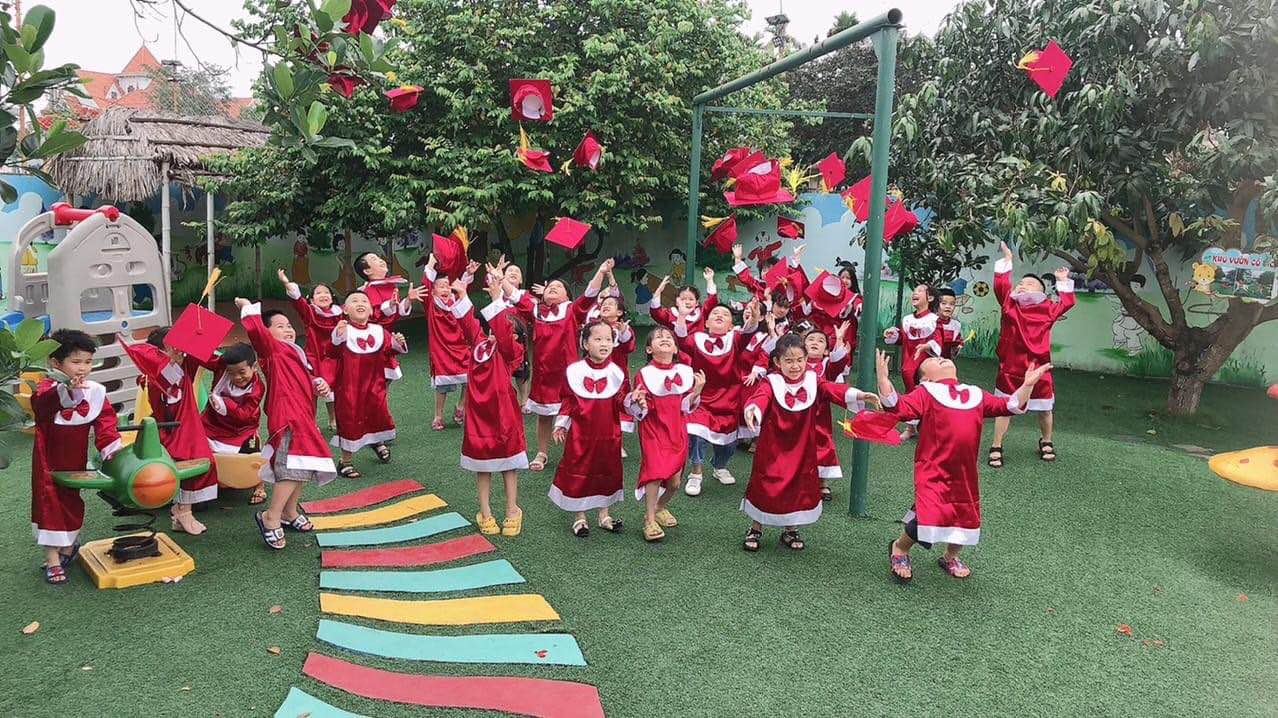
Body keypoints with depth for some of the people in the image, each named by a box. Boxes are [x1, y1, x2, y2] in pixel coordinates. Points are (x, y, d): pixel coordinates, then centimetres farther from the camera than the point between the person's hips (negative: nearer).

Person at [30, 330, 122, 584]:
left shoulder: (94, 391, -4)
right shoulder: (47, 389, -16)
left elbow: (105, 422, -2)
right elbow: (41, 402, -40)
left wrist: (110, 448, -13)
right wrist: (66, 390, -59)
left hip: (76, 462, 4)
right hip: (49, 463, -4)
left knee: (72, 502, 17)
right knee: (50, 503, -1)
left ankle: (69, 545, 38)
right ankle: (52, 559, 6)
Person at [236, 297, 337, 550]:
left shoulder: (296, 354, 23)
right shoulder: (273, 349, -3)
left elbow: (308, 380, 30)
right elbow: (256, 330, -21)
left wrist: (319, 384, 10)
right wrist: (248, 307, -10)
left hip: (303, 417, 10)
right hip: (287, 418, -10)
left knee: (303, 467, 17)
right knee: (293, 468, -19)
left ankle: (290, 514, 32)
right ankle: (271, 517, -12)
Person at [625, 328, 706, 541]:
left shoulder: (686, 372, 1)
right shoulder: (644, 374, -7)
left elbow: (687, 407, 4)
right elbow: (638, 413, -5)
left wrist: (697, 390, -12)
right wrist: (637, 401, -26)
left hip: (677, 431, 3)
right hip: (653, 430, -3)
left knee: (674, 481, 6)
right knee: (655, 472, -16)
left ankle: (661, 507, 35)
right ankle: (649, 520, -1)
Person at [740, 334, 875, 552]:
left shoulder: (813, 382, -2)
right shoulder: (771, 383, -12)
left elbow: (833, 389, -17)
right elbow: (760, 396, -32)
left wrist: (857, 395, -36)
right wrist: (752, 409, -55)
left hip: (802, 449, 3)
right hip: (772, 449, -3)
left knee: (801, 487, 12)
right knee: (765, 486, 5)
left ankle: (791, 530, 34)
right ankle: (755, 530, 27)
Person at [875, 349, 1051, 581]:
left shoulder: (975, 394, 19)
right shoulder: (926, 392, 2)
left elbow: (1011, 405, 24)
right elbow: (897, 408, -12)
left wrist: (1027, 385, 12)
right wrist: (883, 378, -25)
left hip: (965, 472, 6)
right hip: (933, 470, -6)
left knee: (966, 518, 14)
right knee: (928, 517, -17)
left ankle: (950, 557, 45)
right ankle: (899, 549, 14)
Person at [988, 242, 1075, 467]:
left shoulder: (1047, 309, 6)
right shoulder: (1010, 304, 2)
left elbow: (1067, 302, 16)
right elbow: (1001, 285, -3)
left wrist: (1063, 282, 16)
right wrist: (1006, 260, 2)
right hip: (1010, 367, -2)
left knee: (1044, 409, 16)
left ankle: (1046, 443, 39)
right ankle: (996, 447, 9)